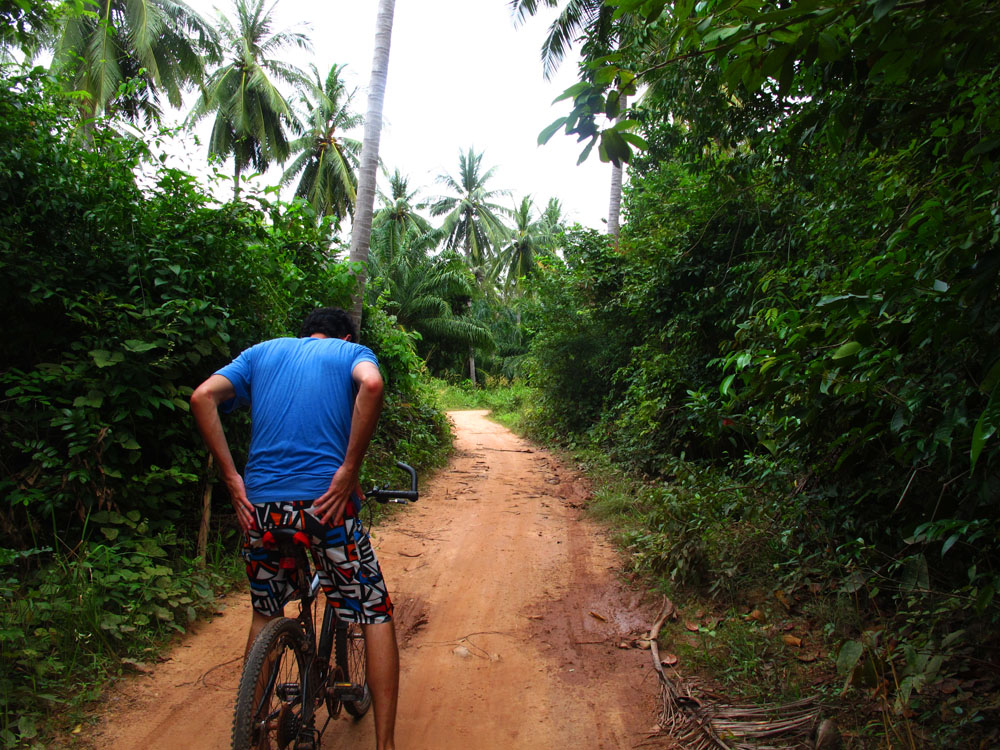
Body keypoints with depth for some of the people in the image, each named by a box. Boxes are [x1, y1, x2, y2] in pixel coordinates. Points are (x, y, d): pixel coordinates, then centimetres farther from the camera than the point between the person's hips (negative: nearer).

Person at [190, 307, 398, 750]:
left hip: (260, 503, 4)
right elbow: (371, 384, -15)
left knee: (265, 615, 26)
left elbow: (202, 398, 4)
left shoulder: (262, 352, 21)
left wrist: (231, 478, 2)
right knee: (376, 615, 12)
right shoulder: (353, 351, 12)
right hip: (326, 499, -3)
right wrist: (348, 471, -13)